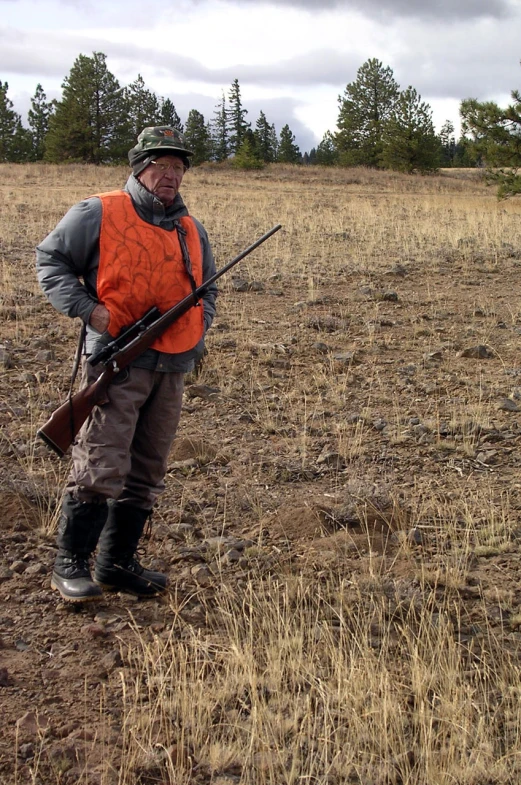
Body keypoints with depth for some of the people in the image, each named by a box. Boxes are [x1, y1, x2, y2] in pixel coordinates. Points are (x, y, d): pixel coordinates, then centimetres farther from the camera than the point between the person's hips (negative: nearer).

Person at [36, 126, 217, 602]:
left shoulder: (192, 231, 17)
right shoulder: (99, 214, -1)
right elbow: (50, 259, 2)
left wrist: (199, 327, 9)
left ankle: (119, 563, 21)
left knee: (147, 474, 9)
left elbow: (207, 289, 29)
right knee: (101, 468, -10)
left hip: (173, 368, 6)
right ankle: (70, 564, 5)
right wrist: (86, 307, -11)